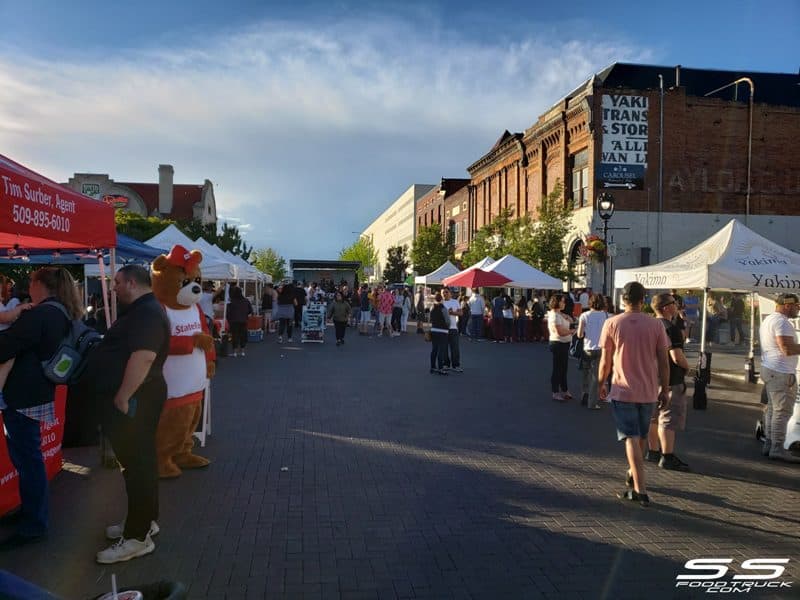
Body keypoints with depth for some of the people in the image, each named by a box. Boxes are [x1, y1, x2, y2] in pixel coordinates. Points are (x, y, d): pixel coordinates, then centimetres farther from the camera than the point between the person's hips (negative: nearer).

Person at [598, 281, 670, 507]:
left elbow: (605, 360, -4)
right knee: (641, 436, 20)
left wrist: (601, 384, 10)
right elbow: (663, 361, -1)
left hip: (623, 390, -3)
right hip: (649, 391, 3)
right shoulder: (655, 325, -2)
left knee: (631, 439, -2)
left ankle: (640, 490, -7)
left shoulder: (612, 323, -7)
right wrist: (665, 390, 9)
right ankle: (633, 475, 38)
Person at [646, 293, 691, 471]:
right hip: (670, 380, -9)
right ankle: (667, 457, 0)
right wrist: (687, 366, -5)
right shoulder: (671, 328, -19)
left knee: (653, 417, 16)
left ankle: (653, 451, 26)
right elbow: (677, 357, -25)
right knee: (669, 419, -3)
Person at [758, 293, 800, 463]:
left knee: (773, 409, 14)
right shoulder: (781, 321, -16)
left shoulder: (768, 320, 17)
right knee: (783, 411, -7)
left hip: (769, 370, 11)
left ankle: (769, 445, 19)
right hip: (781, 373, -11)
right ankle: (777, 449, -5)